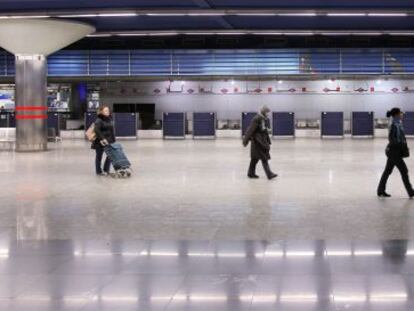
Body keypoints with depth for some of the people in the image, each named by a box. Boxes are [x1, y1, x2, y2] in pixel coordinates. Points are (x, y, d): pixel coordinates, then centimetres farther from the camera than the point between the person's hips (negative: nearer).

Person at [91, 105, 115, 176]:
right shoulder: (99, 120, -14)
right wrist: (101, 139, -34)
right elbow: (97, 130, -26)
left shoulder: (109, 119, 10)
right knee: (99, 156, 5)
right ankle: (99, 171, 13)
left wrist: (113, 140, 12)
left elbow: (111, 131, 15)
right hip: (100, 142, -7)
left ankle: (106, 170, 15)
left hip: (109, 141, 7)